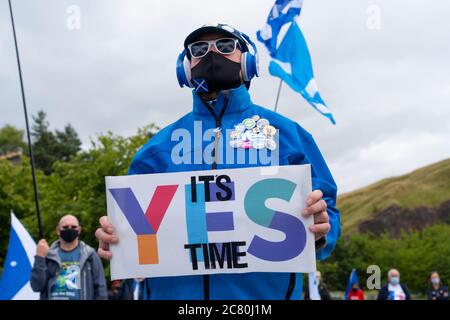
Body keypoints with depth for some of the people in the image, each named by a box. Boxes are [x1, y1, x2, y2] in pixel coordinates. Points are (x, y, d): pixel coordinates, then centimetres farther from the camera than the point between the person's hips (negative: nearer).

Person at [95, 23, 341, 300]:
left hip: (263, 291, -1)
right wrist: (113, 239, -11)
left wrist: (320, 229, -19)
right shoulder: (159, 146, 10)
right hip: (173, 291, 2)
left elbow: (324, 213, 3)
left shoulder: (287, 133, 6)